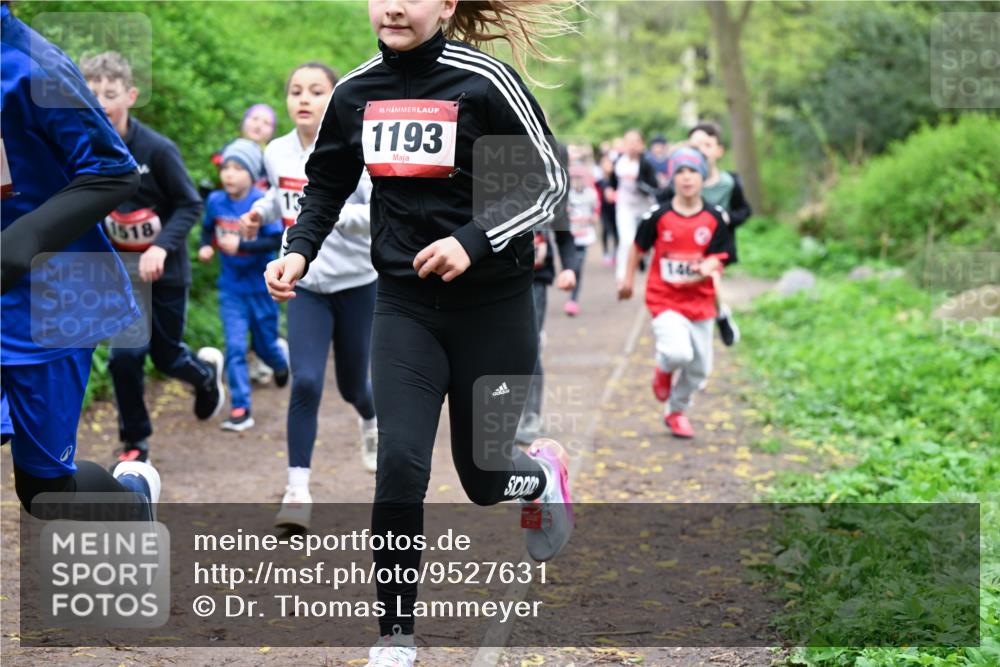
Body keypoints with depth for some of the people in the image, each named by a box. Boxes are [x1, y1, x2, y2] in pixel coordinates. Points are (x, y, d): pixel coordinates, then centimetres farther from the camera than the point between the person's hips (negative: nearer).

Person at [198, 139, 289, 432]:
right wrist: (206, 246, -8)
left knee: (265, 345, 13)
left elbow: (276, 241, -23)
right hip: (231, 288, 2)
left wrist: (241, 245, -30)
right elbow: (208, 229, 12)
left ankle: (281, 360, 50)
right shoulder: (215, 201, -5)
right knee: (235, 348, -5)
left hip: (260, 286, -2)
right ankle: (240, 410, 0)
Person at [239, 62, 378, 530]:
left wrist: (333, 214, -41)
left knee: (351, 385, 13)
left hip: (357, 283, -2)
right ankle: (297, 491, -11)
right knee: (305, 382, -15)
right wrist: (260, 211, 4)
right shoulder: (277, 153, 0)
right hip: (306, 285, 2)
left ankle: (371, 421, 52)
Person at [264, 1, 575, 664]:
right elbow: (326, 185, 16)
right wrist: (297, 251, -1)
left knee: (484, 477, 8)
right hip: (405, 305, 3)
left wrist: (474, 241, -23)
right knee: (400, 461, -14)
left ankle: (544, 475, 46)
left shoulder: (483, 80, -13)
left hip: (493, 305, -3)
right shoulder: (356, 93, 1)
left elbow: (547, 180, -10)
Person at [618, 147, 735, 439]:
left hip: (700, 300, 3)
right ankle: (663, 369, 15)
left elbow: (719, 257, -4)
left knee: (699, 367, 9)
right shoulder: (658, 216, -7)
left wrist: (709, 266, -26)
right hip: (664, 298, -3)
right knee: (679, 353, -24)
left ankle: (676, 411, 35)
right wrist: (628, 279, 15)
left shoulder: (715, 218, -4)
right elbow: (638, 247, 8)